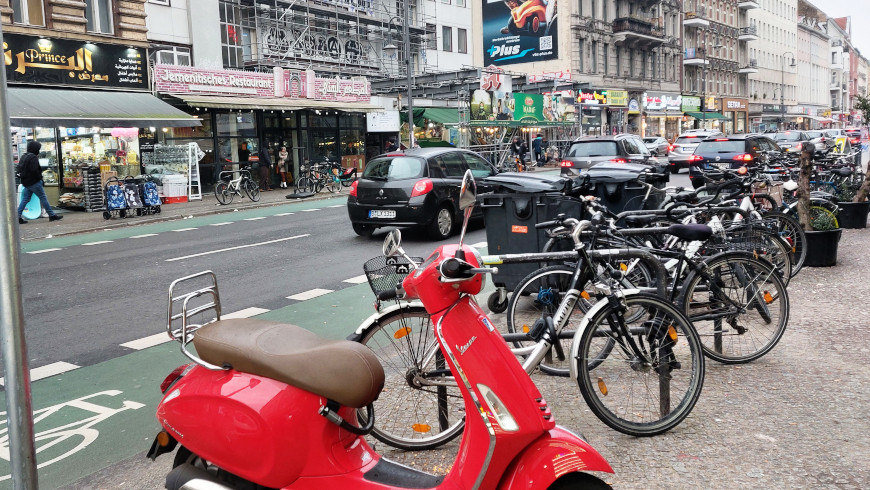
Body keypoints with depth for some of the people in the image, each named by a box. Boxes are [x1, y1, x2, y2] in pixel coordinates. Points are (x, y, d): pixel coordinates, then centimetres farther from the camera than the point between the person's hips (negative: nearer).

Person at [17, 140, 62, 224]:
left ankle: (18, 217, 6)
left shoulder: (23, 157, 14)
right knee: (43, 198, -2)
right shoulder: (33, 157, -15)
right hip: (34, 182, -9)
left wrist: (23, 176, 20)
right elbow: (34, 170, -23)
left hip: (26, 182, 9)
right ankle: (52, 215, 1)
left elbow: (19, 169, 18)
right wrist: (40, 177, -12)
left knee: (25, 199, 10)